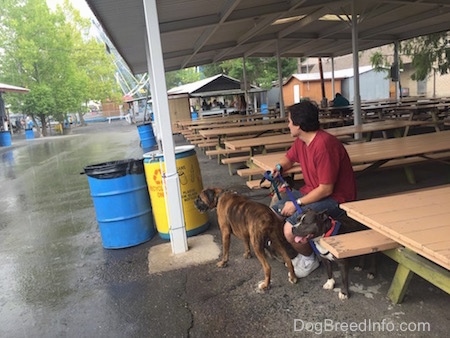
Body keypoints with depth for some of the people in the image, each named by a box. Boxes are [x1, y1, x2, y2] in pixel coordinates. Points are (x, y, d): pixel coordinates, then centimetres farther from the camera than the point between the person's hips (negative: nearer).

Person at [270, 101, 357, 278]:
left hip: (335, 199, -9)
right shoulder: (301, 141, -1)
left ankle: (309, 259, 7)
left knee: (290, 230, -25)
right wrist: (279, 167, -3)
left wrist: (297, 203, -19)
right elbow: (289, 158, 21)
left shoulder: (324, 145, -29)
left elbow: (326, 189, -26)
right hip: (312, 191, 10)